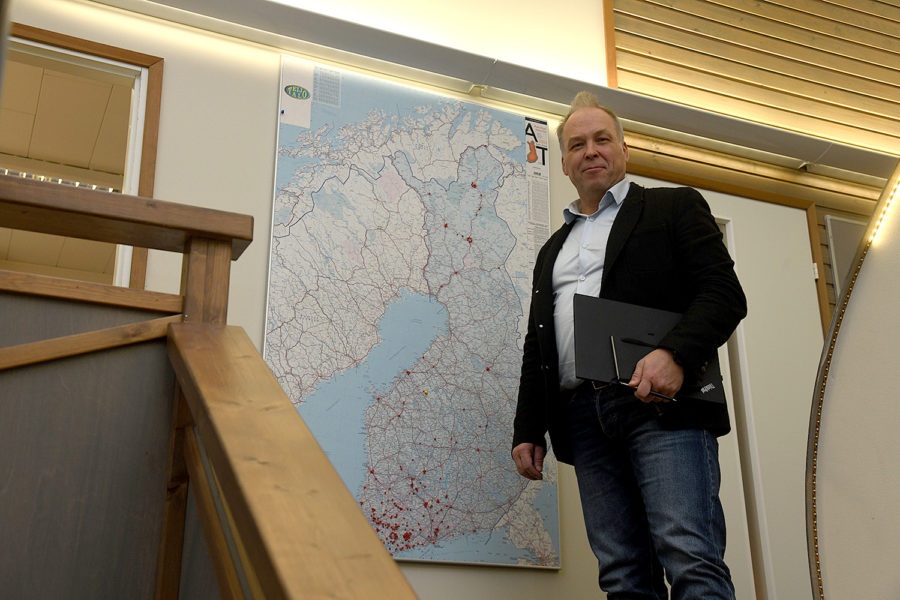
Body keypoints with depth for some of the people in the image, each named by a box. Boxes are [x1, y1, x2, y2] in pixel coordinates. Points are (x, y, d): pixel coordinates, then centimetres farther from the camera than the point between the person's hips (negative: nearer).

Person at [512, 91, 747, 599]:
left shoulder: (674, 208, 12)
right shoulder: (553, 249, 28)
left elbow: (725, 294, -1)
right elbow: (537, 348, 26)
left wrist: (675, 354, -19)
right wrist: (528, 431, 16)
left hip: (662, 406, -5)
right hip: (584, 418, 5)